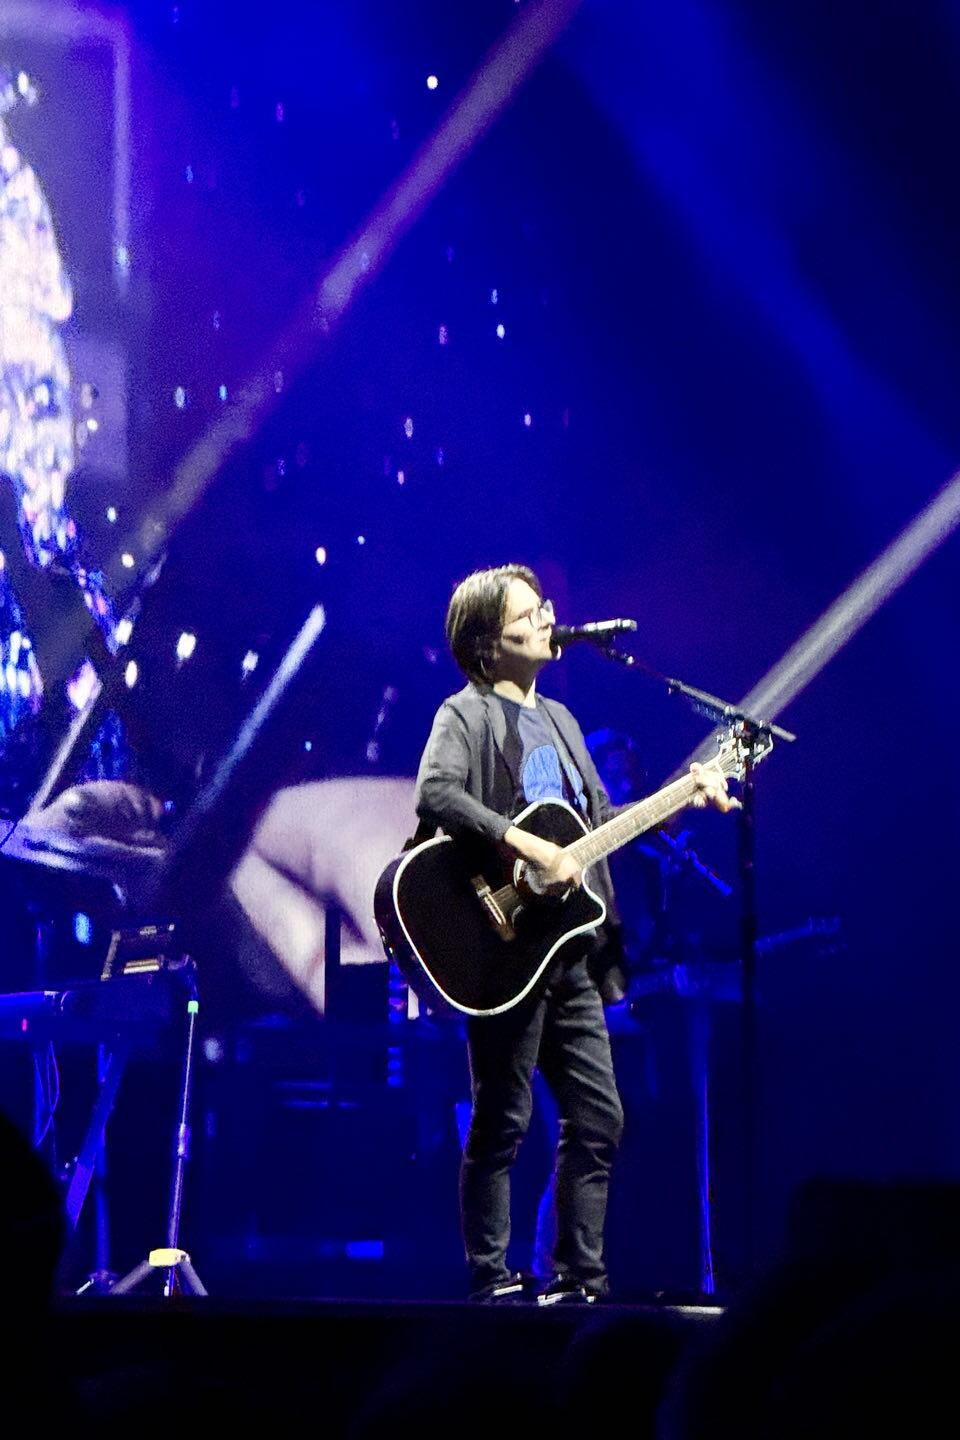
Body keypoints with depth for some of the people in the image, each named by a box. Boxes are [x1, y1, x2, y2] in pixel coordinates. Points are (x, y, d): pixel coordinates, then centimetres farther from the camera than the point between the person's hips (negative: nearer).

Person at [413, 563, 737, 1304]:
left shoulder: (557, 719, 20)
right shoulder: (467, 715, -6)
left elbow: (599, 820, 24)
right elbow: (436, 795, -25)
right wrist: (531, 848, -29)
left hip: (569, 953, 8)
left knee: (599, 1118, 8)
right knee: (502, 1123, -4)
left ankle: (577, 1274, 16)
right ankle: (493, 1283, 2)